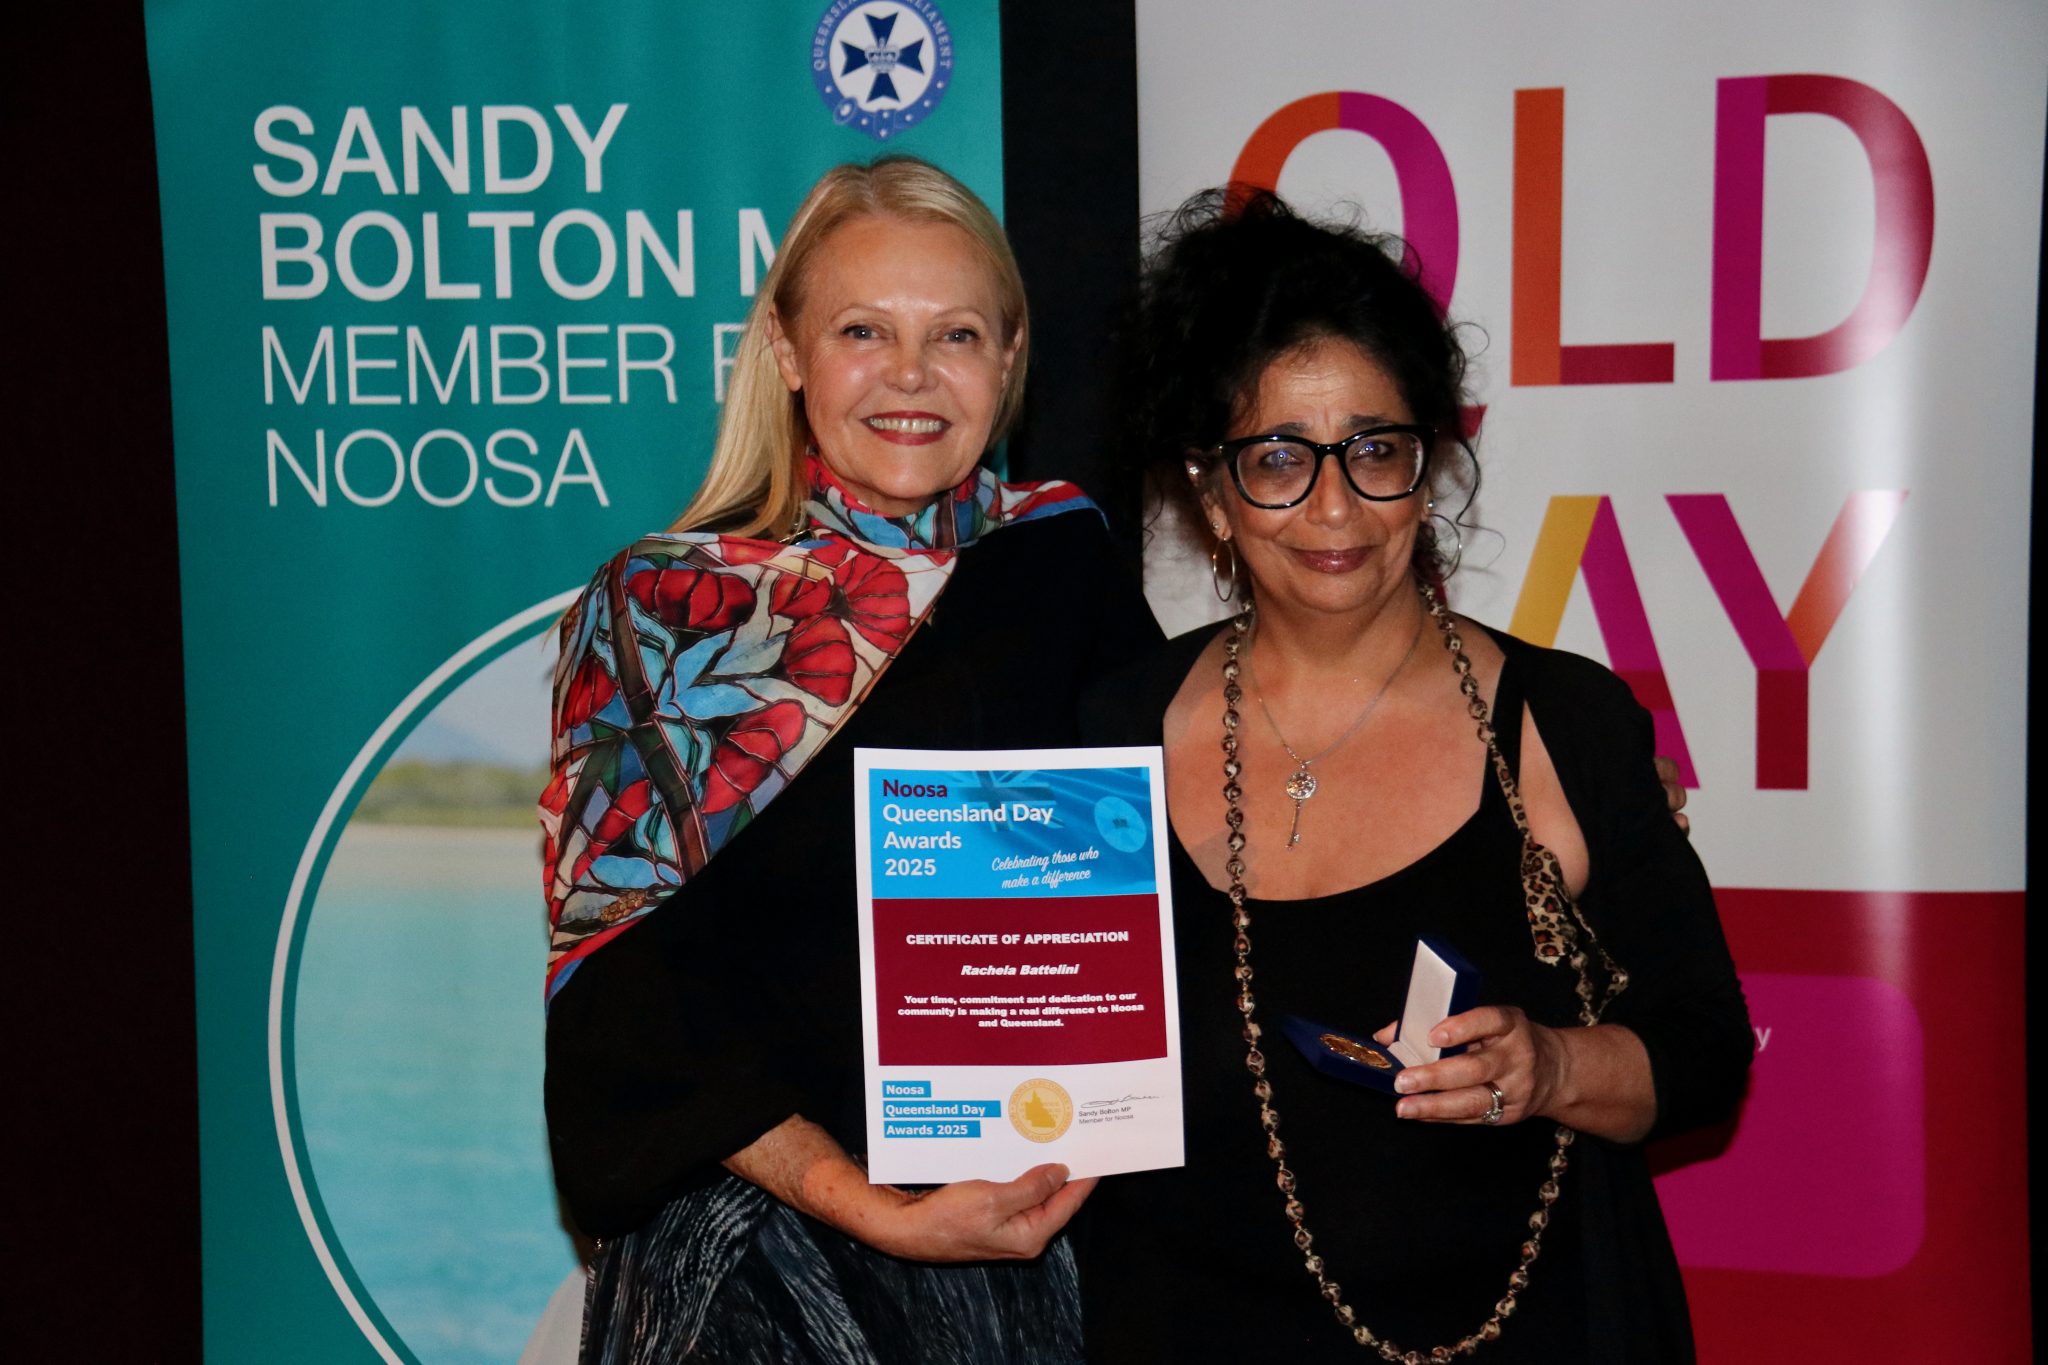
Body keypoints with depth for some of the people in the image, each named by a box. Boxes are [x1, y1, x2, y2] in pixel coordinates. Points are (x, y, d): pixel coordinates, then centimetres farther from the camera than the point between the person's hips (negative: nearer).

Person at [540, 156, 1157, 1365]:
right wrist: (869, 1211, -18)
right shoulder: (655, 611, -6)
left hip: (1039, 1230, 2)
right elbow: (614, 985, -9)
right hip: (763, 1251, -2)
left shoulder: (1071, 565, 0)